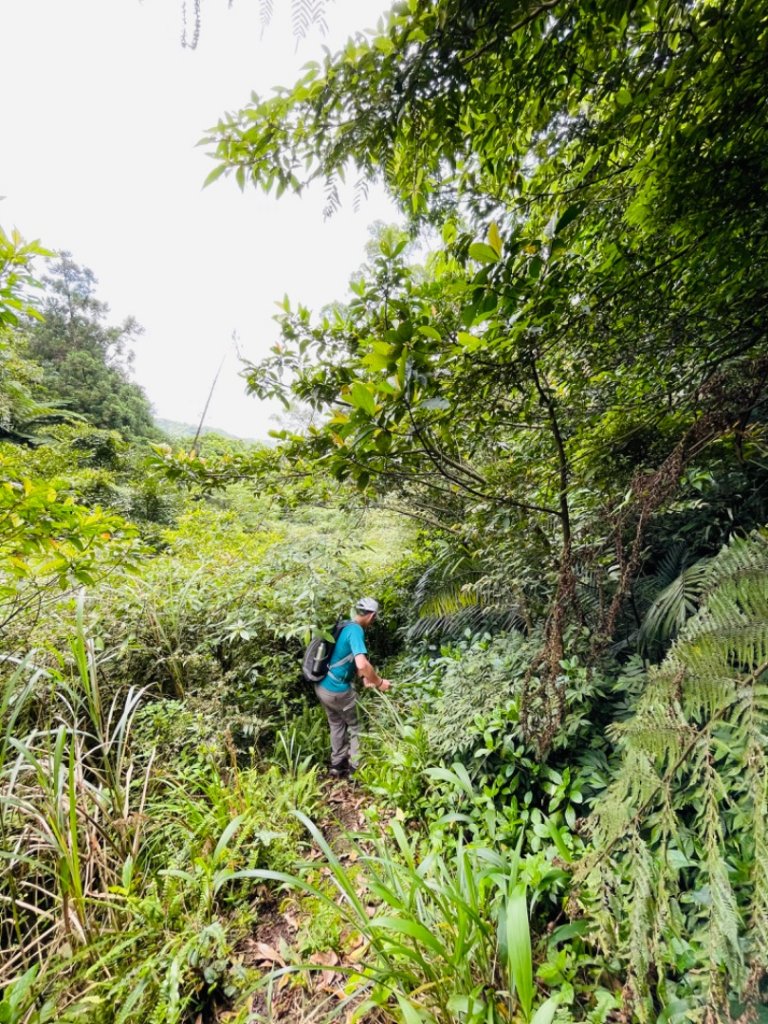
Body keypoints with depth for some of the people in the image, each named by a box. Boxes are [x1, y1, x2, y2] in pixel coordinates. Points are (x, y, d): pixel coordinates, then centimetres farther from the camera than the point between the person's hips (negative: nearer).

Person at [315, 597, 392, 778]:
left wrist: (364, 677, 18)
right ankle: (356, 768, 24)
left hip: (322, 687, 8)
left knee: (337, 725, 25)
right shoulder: (356, 630, -22)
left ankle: (337, 766, 37)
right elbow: (362, 664, -35)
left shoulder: (345, 626, 7)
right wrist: (379, 682, -19)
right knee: (356, 727, 14)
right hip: (337, 690, -8)